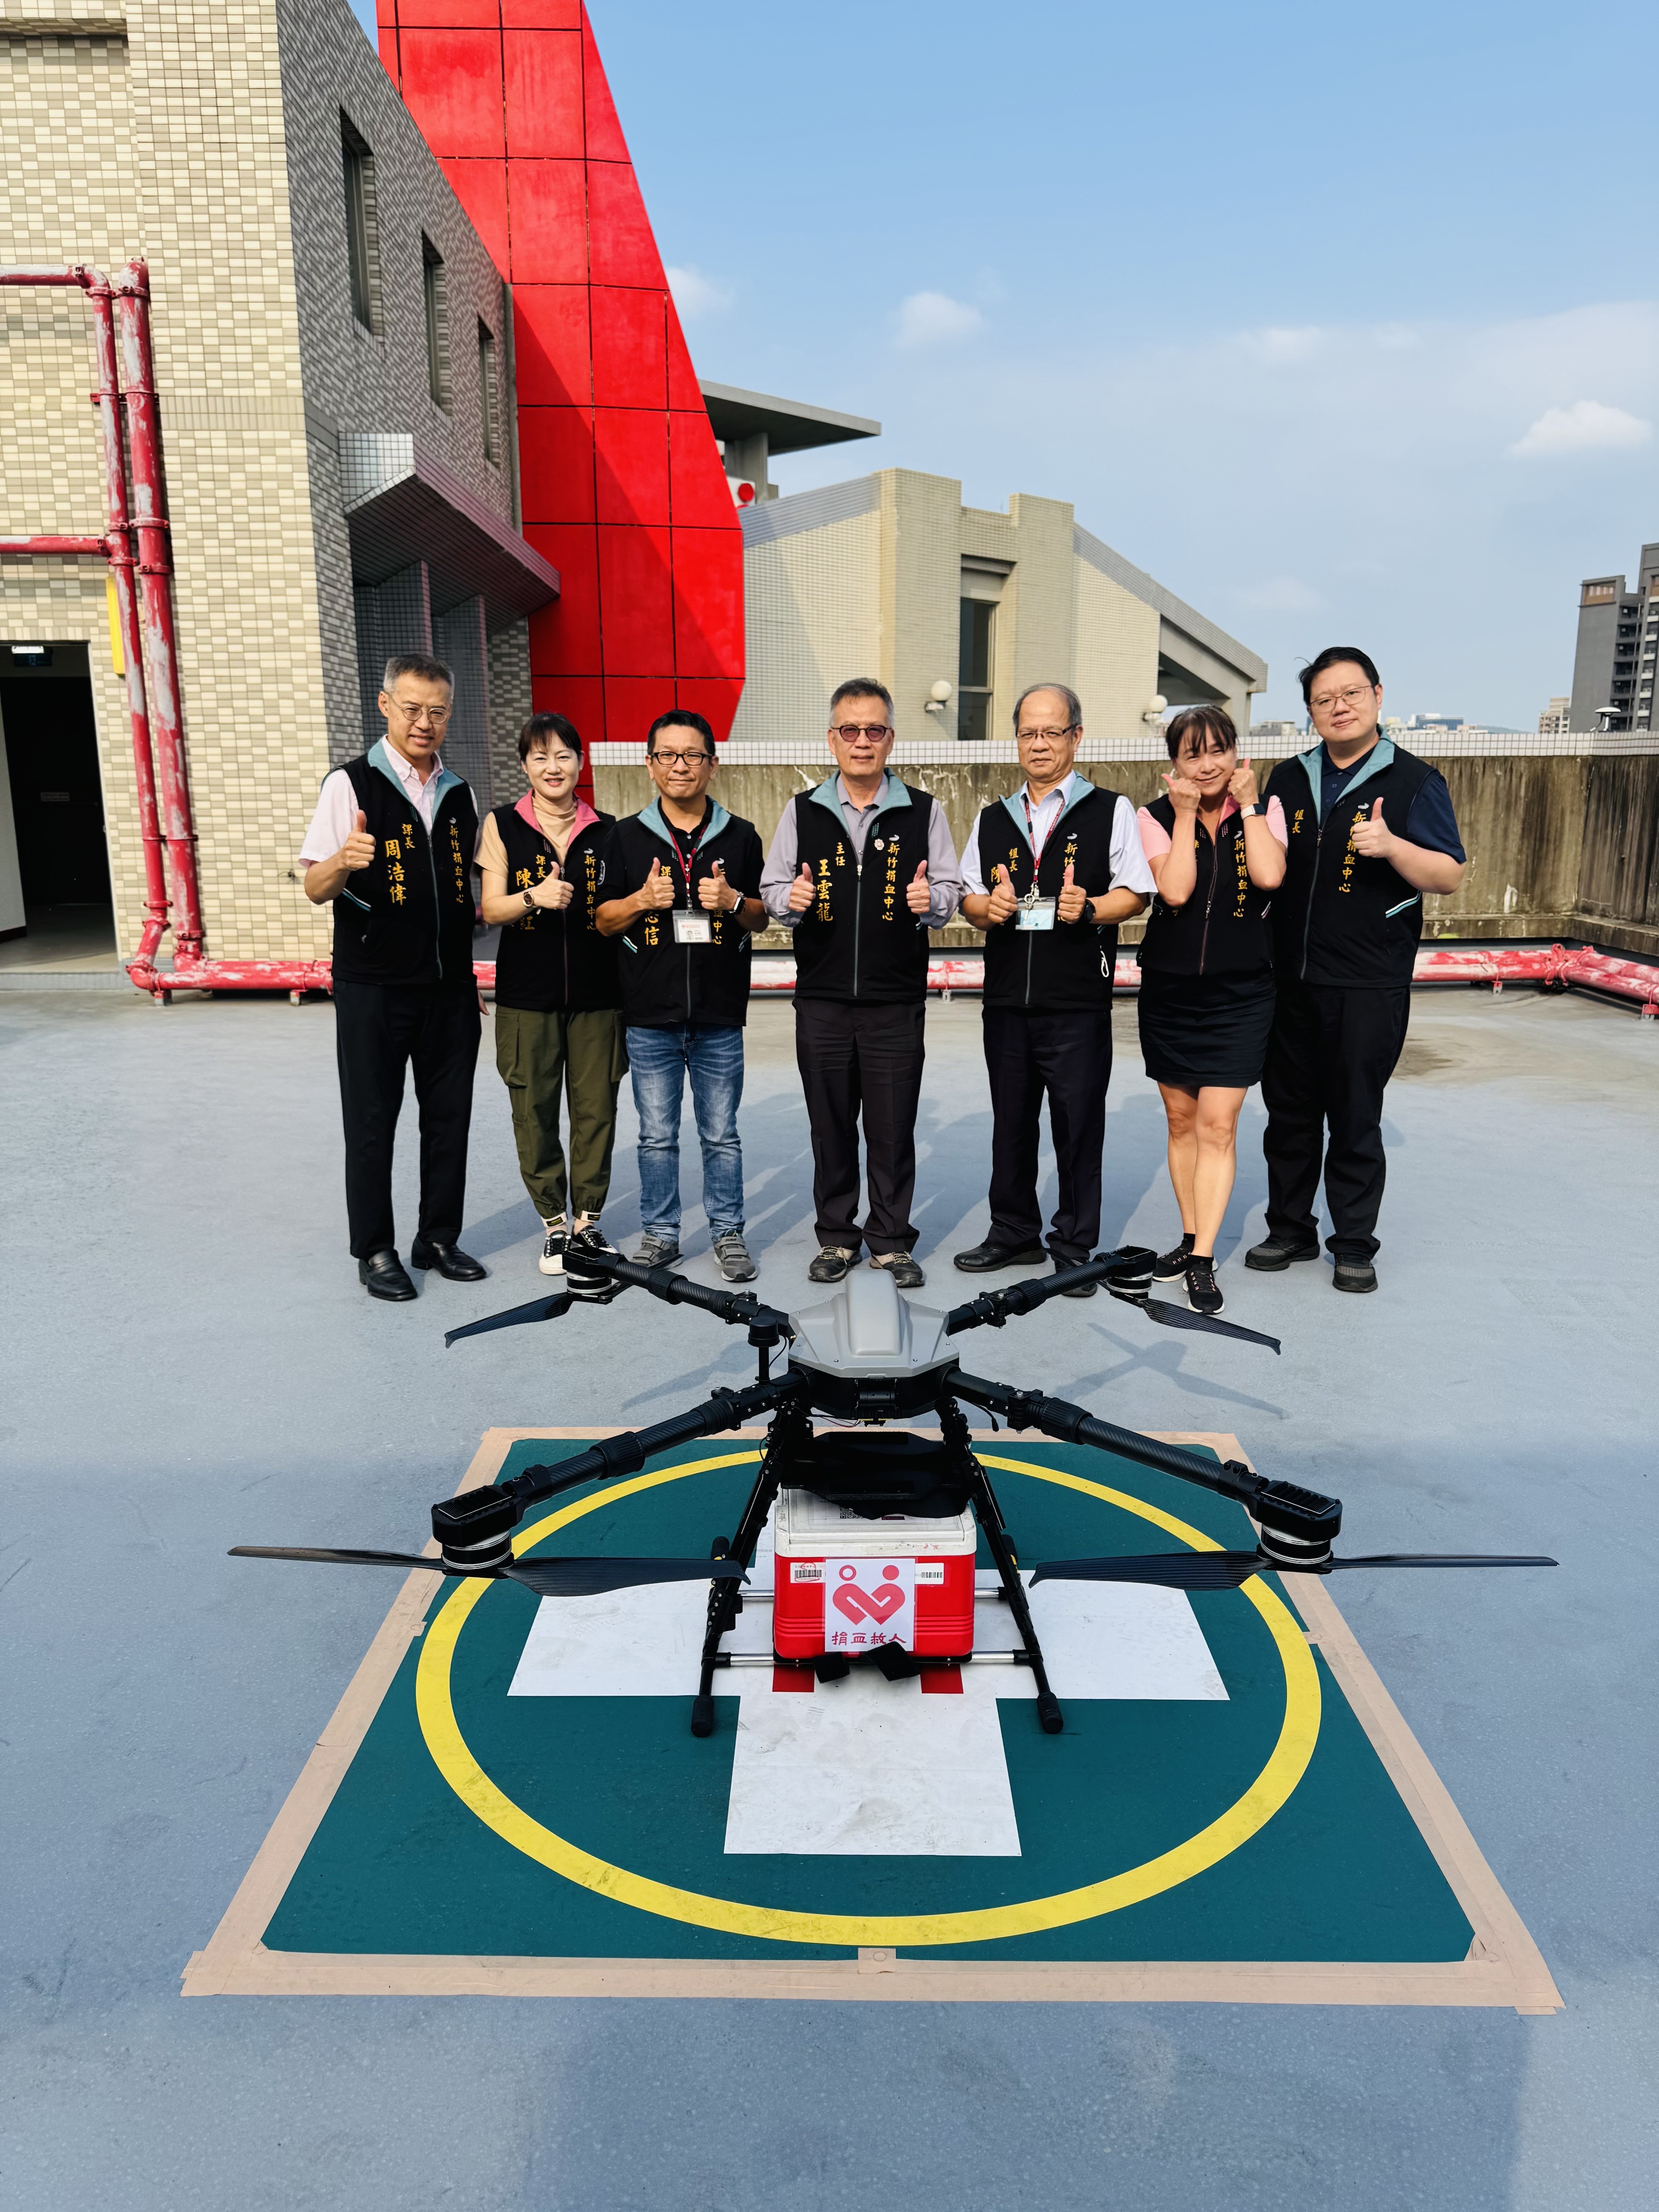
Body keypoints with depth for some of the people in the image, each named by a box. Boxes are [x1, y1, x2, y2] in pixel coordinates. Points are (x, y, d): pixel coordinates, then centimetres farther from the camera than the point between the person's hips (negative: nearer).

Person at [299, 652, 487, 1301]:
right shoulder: (350, 784, -5)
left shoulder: (459, 795, 11)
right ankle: (375, 1251, 15)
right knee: (372, 1121, 3)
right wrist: (343, 861, -33)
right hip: (373, 987, -5)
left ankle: (439, 1237, 23)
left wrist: (470, 978, 13)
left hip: (450, 986, 5)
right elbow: (315, 888, -10)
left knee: (450, 1116, 9)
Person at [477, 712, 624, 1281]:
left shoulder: (606, 830, 7)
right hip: (527, 995, -1)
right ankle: (553, 1221, 17)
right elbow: (491, 908, -2)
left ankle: (589, 1219, 17)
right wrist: (533, 897, -18)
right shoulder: (503, 825, 4)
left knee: (596, 1108, 2)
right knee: (534, 1111, 2)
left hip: (596, 993, 1)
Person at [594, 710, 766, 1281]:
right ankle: (659, 1234, 21)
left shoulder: (740, 836, 5)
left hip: (720, 1018, 0)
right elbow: (603, 921, 6)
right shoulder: (627, 836, 5)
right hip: (650, 1017, 0)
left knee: (721, 1134, 8)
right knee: (657, 1136, 8)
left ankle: (728, 1233, 20)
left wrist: (733, 901, -12)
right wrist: (642, 899, -14)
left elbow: (762, 917, 9)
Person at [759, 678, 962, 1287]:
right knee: (830, 1125, 9)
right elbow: (771, 888, 11)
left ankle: (891, 1241, 18)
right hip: (822, 998, 1)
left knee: (893, 1127, 3)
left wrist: (931, 900, -15)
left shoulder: (923, 811, 5)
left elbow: (950, 889, 7)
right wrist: (791, 899, -11)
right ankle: (837, 1236, 23)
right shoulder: (803, 811, 7)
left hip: (897, 1000, -1)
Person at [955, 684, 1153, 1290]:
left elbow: (1135, 895, 1)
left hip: (1079, 1000, -4)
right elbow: (967, 898, 16)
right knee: (1010, 1121, 11)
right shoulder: (992, 819, 16)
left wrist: (1088, 909, -18)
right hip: (1006, 996, 4)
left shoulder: (1111, 811, 5)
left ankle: (1075, 1247, 13)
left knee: (1078, 1124, 1)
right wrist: (987, 907, -6)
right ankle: (1015, 1233, 25)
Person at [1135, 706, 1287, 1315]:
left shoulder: (1263, 810, 1)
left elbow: (1269, 876, -19)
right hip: (1168, 990, 2)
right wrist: (1186, 814, -14)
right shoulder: (1157, 818, -2)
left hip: (1238, 994, -1)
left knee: (1218, 1125, -7)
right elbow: (1175, 891, -17)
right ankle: (1191, 1239, 25)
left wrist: (1248, 805, -11)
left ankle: (1203, 1260, -3)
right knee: (1181, 1120, 11)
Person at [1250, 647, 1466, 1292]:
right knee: (1289, 1110, 11)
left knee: (1355, 1119, 2)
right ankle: (1290, 1228, 25)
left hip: (1368, 985, -4)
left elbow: (1450, 876, -6)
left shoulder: (1415, 781, -1)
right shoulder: (1289, 779, 12)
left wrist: (1392, 846, -22)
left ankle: (1354, 1244, 16)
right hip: (1289, 979, 4)